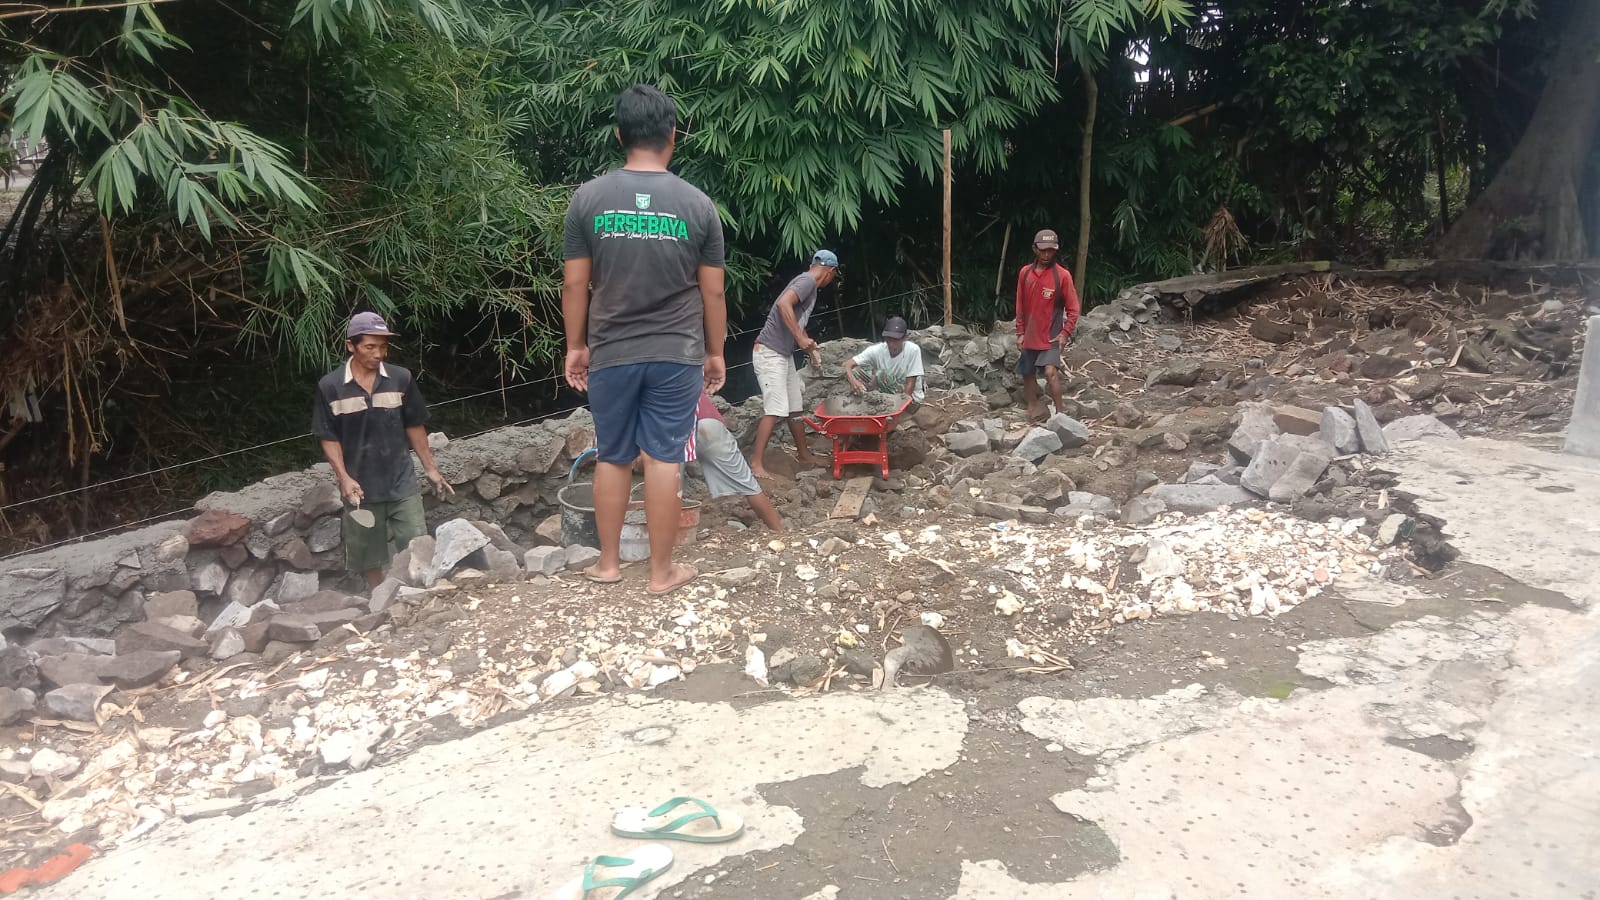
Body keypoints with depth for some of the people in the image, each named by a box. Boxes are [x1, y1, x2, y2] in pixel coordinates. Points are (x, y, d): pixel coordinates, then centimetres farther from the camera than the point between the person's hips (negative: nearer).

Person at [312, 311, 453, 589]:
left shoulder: (401, 379, -2)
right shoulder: (330, 387, -6)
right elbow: (329, 438, -2)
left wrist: (431, 469, 8)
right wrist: (344, 478, -13)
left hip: (402, 482, 1)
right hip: (360, 487, 0)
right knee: (369, 557, 11)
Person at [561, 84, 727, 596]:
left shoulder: (588, 199, -3)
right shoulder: (697, 204, -4)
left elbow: (574, 285, -1)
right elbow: (712, 291, 0)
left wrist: (575, 347, 11)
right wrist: (715, 352, 11)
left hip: (611, 354, 1)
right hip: (677, 355, -1)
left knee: (612, 458, 14)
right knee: (663, 459, 4)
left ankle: (608, 562, 25)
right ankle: (661, 571, 13)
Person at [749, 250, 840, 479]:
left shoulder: (809, 285, 18)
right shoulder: (808, 281, -12)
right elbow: (783, 303, -30)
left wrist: (811, 350, 36)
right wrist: (801, 338, -27)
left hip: (784, 354, 10)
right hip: (769, 352, -10)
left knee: (795, 409, 14)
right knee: (775, 410, -15)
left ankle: (804, 455, 26)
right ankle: (756, 463, -13)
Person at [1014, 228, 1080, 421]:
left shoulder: (1062, 275, -10)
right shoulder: (1025, 273, 1)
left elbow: (1073, 308, -5)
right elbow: (1020, 306, 9)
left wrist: (1065, 333, -13)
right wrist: (1020, 333, 7)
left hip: (1051, 336, -4)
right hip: (1030, 335, 4)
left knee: (1051, 372, -21)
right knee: (1028, 374, 13)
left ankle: (1060, 412, -10)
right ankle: (1033, 408, 31)